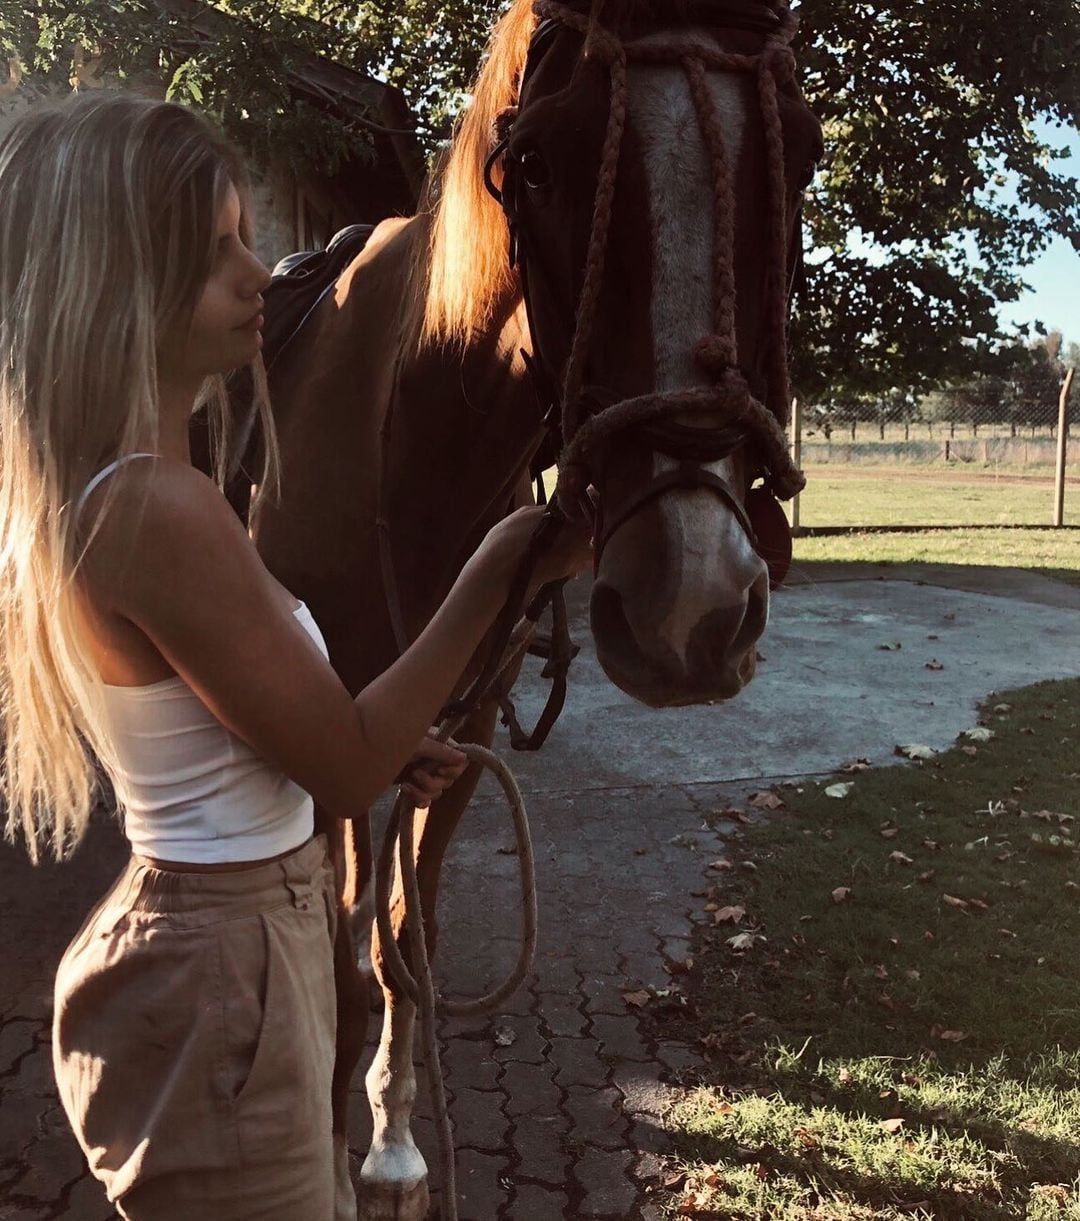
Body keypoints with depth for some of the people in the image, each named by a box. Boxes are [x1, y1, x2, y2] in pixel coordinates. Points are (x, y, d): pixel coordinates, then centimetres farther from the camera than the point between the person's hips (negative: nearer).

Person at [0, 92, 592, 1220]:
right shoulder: (157, 510, -28)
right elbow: (345, 769, -20)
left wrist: (384, 748, 3)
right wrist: (494, 576, -15)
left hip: (216, 925, 9)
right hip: (228, 967, -9)